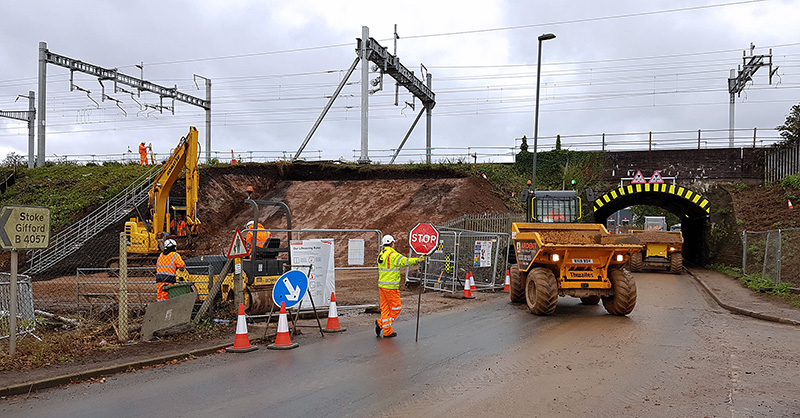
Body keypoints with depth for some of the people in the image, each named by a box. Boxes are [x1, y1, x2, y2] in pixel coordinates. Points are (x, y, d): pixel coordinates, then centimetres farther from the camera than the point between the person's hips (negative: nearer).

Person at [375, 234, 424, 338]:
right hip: (391, 286, -8)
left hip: (382, 285, 8)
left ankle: (387, 331, 12)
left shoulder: (381, 255, 11)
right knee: (396, 308, 4)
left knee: (385, 308, 11)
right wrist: (417, 260, -35)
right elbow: (404, 261, -28)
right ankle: (381, 324, -2)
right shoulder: (392, 255, -16)